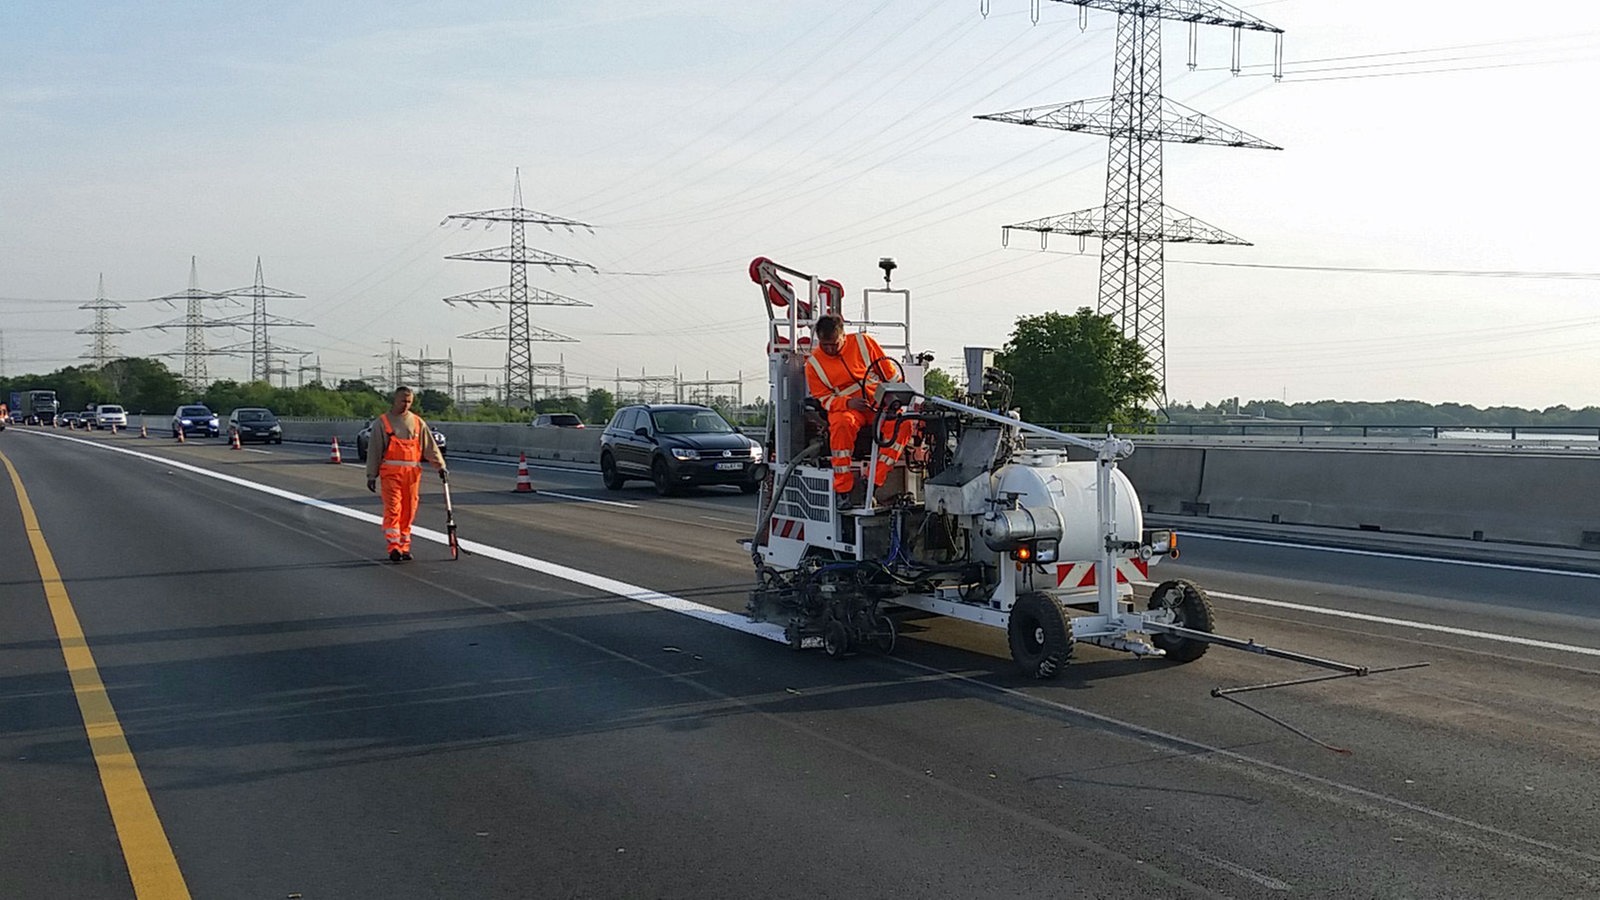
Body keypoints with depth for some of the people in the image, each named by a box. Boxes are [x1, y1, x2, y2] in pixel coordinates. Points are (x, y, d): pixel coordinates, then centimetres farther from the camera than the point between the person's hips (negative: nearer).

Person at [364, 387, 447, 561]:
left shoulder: (417, 422, 12)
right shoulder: (382, 422, 4)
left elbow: (430, 446, 12)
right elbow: (374, 450, 5)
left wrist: (440, 465, 2)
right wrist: (371, 475, 2)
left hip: (412, 472, 3)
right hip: (390, 472, -3)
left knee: (409, 510, 5)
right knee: (393, 508, -12)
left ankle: (404, 547, 13)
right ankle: (394, 547, -14)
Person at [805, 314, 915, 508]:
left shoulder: (863, 342, 3)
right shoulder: (814, 364, 2)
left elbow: (890, 370, 10)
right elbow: (824, 399, 0)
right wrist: (848, 403, -18)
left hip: (879, 402, 2)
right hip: (845, 407, -2)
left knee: (902, 423, -29)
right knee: (842, 424, -38)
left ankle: (873, 483, -30)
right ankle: (843, 490, -31)